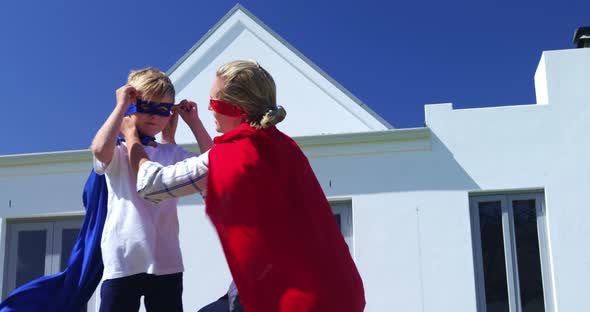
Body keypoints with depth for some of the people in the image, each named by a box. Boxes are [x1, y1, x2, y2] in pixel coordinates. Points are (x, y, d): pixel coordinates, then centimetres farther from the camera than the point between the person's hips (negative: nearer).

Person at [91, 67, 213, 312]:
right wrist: (121, 105, -14)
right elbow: (99, 149, -24)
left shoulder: (172, 153, 13)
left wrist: (193, 121, 2)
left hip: (166, 262, 4)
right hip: (122, 262, -3)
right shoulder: (117, 151, 1)